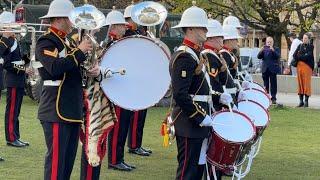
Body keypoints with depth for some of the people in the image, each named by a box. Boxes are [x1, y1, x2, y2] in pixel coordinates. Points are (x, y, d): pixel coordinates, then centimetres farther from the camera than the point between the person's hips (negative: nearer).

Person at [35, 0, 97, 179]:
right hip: (56, 111, -9)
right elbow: (55, 67, -27)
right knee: (56, 158, -6)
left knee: (69, 159, 12)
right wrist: (79, 51, -20)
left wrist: (94, 70, -1)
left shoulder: (68, 43, 18)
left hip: (73, 110, 9)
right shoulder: (46, 42, -9)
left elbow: (76, 69, 21)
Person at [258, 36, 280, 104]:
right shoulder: (264, 49, 12)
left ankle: (273, 98, -3)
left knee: (273, 84, -4)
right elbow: (259, 57, 3)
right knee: (265, 84, 7)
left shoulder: (276, 49, 5)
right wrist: (261, 51, -15)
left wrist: (273, 50, -24)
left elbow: (278, 56, -11)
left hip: (272, 69, -3)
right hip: (265, 69, 3)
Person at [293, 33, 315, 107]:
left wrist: (299, 56, -5)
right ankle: (301, 101, 7)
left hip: (307, 66, -4)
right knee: (300, 83, 3)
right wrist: (303, 56, -9)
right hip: (299, 66, 4)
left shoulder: (310, 46, 2)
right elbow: (294, 55, 5)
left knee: (306, 83, -4)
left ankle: (306, 101, -1)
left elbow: (308, 56, -11)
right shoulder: (300, 46, 14)